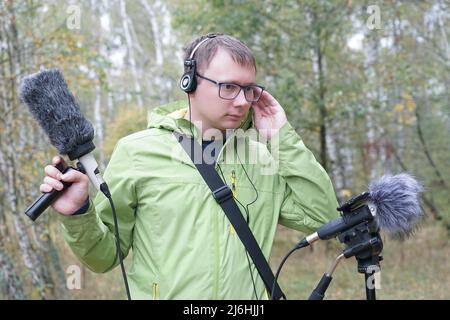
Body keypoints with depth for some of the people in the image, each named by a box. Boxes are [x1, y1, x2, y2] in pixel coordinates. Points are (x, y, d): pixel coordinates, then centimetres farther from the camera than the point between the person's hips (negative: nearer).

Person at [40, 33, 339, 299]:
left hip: (248, 292, 3)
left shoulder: (264, 156, 2)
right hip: (163, 292, -2)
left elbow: (322, 216, -4)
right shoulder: (137, 151, -6)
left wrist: (283, 138, -6)